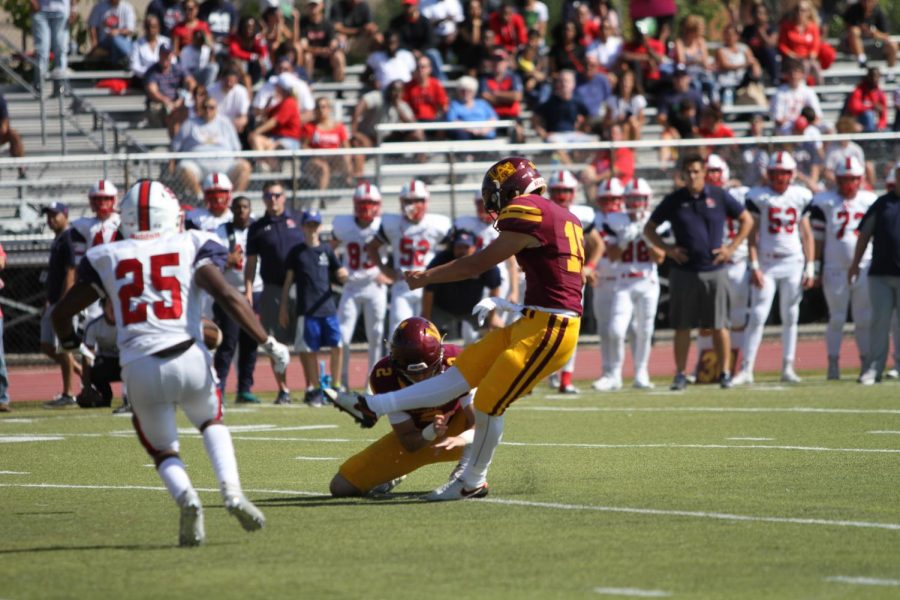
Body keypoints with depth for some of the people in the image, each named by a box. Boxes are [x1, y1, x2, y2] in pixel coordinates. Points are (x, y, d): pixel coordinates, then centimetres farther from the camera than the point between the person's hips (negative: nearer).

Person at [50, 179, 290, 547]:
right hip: (189, 359, 0)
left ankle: (186, 499, -14)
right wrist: (268, 344, 1)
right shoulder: (192, 247, 8)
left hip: (140, 368, 0)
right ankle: (231, 490, 4)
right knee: (211, 422, 29)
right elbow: (228, 297, -5)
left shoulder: (107, 258, 14)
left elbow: (61, 313, 19)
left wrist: (70, 344, 40)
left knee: (163, 451, 19)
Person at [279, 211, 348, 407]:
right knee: (309, 350, 0)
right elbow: (288, 281, 8)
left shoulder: (326, 250, 9)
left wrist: (344, 275, -13)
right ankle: (314, 389, 10)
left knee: (337, 346, -6)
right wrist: (283, 307, 5)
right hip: (306, 310, -1)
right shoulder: (296, 252, 5)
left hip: (328, 307, 1)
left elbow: (340, 276, 11)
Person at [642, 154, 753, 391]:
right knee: (682, 326, 3)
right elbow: (649, 229, 12)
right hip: (683, 271, 1)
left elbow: (747, 220, 11)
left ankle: (725, 372, 8)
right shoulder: (674, 201, 3)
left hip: (714, 271, -1)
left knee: (719, 325, 1)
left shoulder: (719, 196, 2)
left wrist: (731, 247, 1)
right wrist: (667, 249, -2)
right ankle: (680, 374, 10)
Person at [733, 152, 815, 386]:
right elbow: (752, 234, -1)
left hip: (793, 263, 2)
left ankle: (788, 368, 12)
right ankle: (746, 370, -6)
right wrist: (754, 266, -8)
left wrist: (810, 268, 3)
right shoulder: (758, 197, -1)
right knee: (757, 316, -7)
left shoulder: (801, 196, 5)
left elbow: (806, 234, 8)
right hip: (766, 263, -2)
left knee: (790, 317, 5)